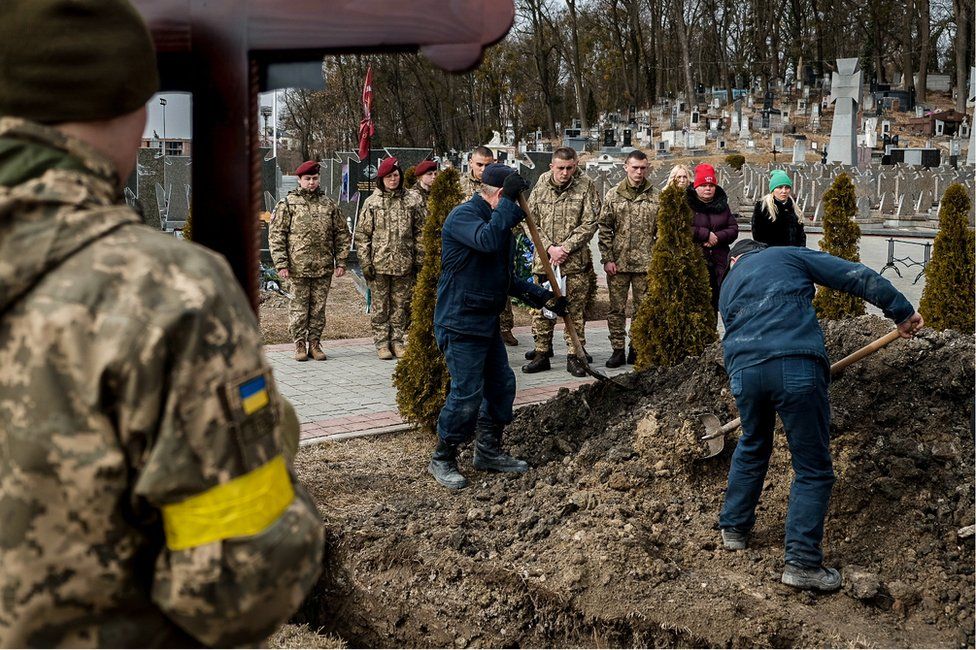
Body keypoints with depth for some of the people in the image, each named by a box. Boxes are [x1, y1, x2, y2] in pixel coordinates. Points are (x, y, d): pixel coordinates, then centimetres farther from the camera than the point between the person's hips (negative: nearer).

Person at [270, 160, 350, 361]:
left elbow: (342, 234, 12)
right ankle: (299, 344, 12)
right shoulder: (287, 204, 1)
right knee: (299, 307, 2)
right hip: (298, 268, -3)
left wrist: (341, 262, 5)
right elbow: (276, 235, -2)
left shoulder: (329, 204, 10)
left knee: (318, 308, 8)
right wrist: (281, 264, -9)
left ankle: (315, 343, 17)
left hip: (324, 268, 3)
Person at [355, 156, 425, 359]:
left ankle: (397, 340, 18)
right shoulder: (372, 202, 2)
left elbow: (420, 232, 5)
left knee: (401, 304, 7)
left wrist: (419, 260, 1)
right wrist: (365, 262, -5)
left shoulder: (412, 200, 4)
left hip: (404, 264, 1)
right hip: (379, 264, -1)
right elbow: (362, 234, 2)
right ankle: (381, 342, 13)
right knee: (380, 305, 5)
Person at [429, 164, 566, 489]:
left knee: (502, 384, 14)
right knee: (467, 394, -7)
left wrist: (542, 295, 17)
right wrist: (509, 202, -25)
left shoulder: (497, 220, 17)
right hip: (460, 324, -10)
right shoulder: (463, 215, -13)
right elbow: (487, 241, -35)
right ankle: (442, 460, 8)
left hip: (487, 322, 10)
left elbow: (505, 278, 24)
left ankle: (488, 452, 29)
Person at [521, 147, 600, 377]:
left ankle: (574, 356, 11)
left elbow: (589, 223, -6)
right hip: (544, 258, 2)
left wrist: (565, 248, -12)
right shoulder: (541, 184, 3)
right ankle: (541, 354, 18)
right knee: (541, 309, 8)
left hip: (576, 261, -2)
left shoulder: (585, 186, -3)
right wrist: (549, 248, -8)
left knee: (575, 310, 2)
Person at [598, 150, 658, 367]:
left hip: (645, 264, 0)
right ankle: (617, 350, 11)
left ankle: (637, 349, 17)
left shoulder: (655, 199, 3)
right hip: (618, 263, 0)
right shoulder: (613, 196, 4)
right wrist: (607, 259, -4)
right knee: (617, 309, 4)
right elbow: (604, 229, 3)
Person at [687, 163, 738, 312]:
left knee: (714, 304, 9)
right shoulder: (687, 204, -2)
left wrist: (718, 237, -10)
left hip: (719, 264, 5)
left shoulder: (722, 205, 14)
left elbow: (733, 229, 9)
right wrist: (706, 234, -15)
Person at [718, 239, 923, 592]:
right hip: (796, 368, -4)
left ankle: (734, 528, 41)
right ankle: (802, 562, 6)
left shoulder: (727, 288, 30)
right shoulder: (789, 255, 19)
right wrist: (902, 311, 14)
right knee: (813, 470, 6)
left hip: (743, 370, 4)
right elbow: (856, 276, 10)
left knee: (752, 447, 30)